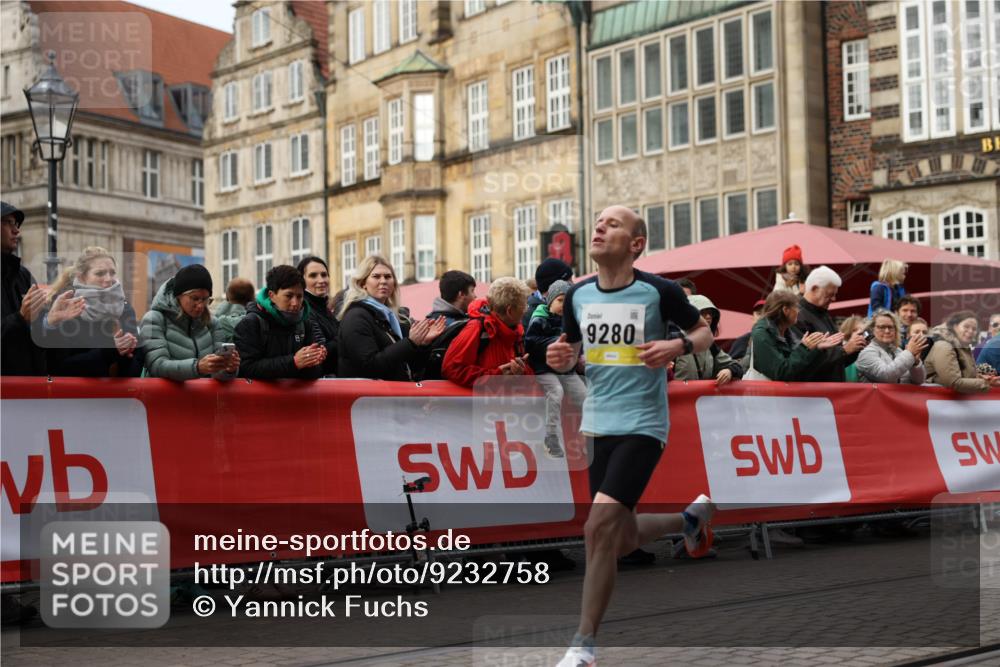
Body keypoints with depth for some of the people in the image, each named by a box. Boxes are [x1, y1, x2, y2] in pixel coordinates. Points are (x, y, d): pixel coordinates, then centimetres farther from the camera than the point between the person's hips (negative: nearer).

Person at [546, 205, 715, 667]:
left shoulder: (659, 291, -9)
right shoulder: (578, 295, 4)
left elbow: (704, 332, 4)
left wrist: (679, 345, -17)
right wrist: (560, 358, -7)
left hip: (642, 425, -6)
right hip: (598, 424, 6)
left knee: (600, 527, -19)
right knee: (622, 541, 15)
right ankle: (692, 517, 46)